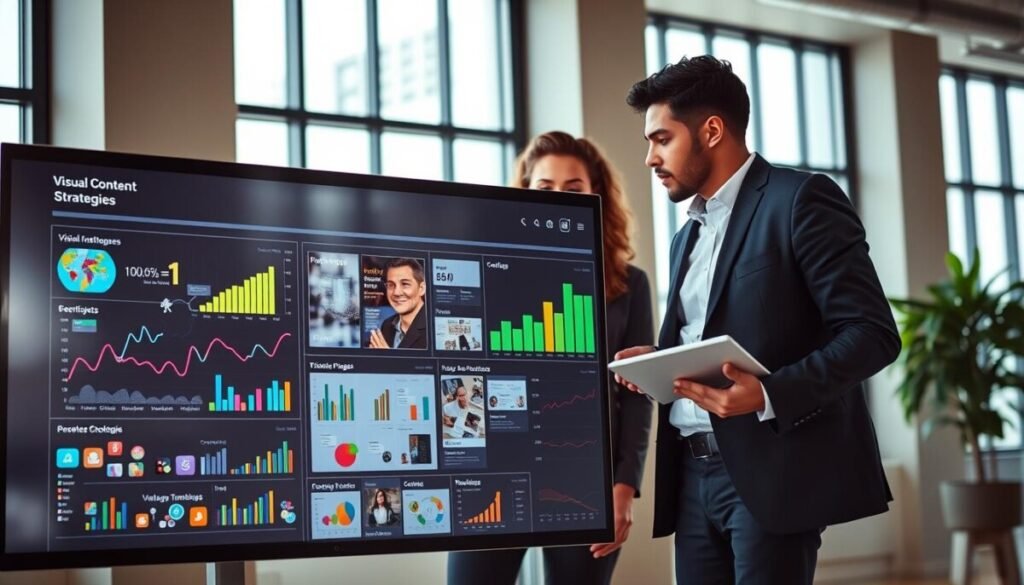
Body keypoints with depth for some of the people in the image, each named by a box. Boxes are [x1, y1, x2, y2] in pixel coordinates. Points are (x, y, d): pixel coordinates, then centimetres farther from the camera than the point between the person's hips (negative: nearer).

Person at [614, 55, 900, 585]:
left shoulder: (801, 200, -5)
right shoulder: (688, 235, 20)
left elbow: (873, 334, -13)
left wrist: (768, 394, -24)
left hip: (772, 467, -7)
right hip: (694, 474, 7)